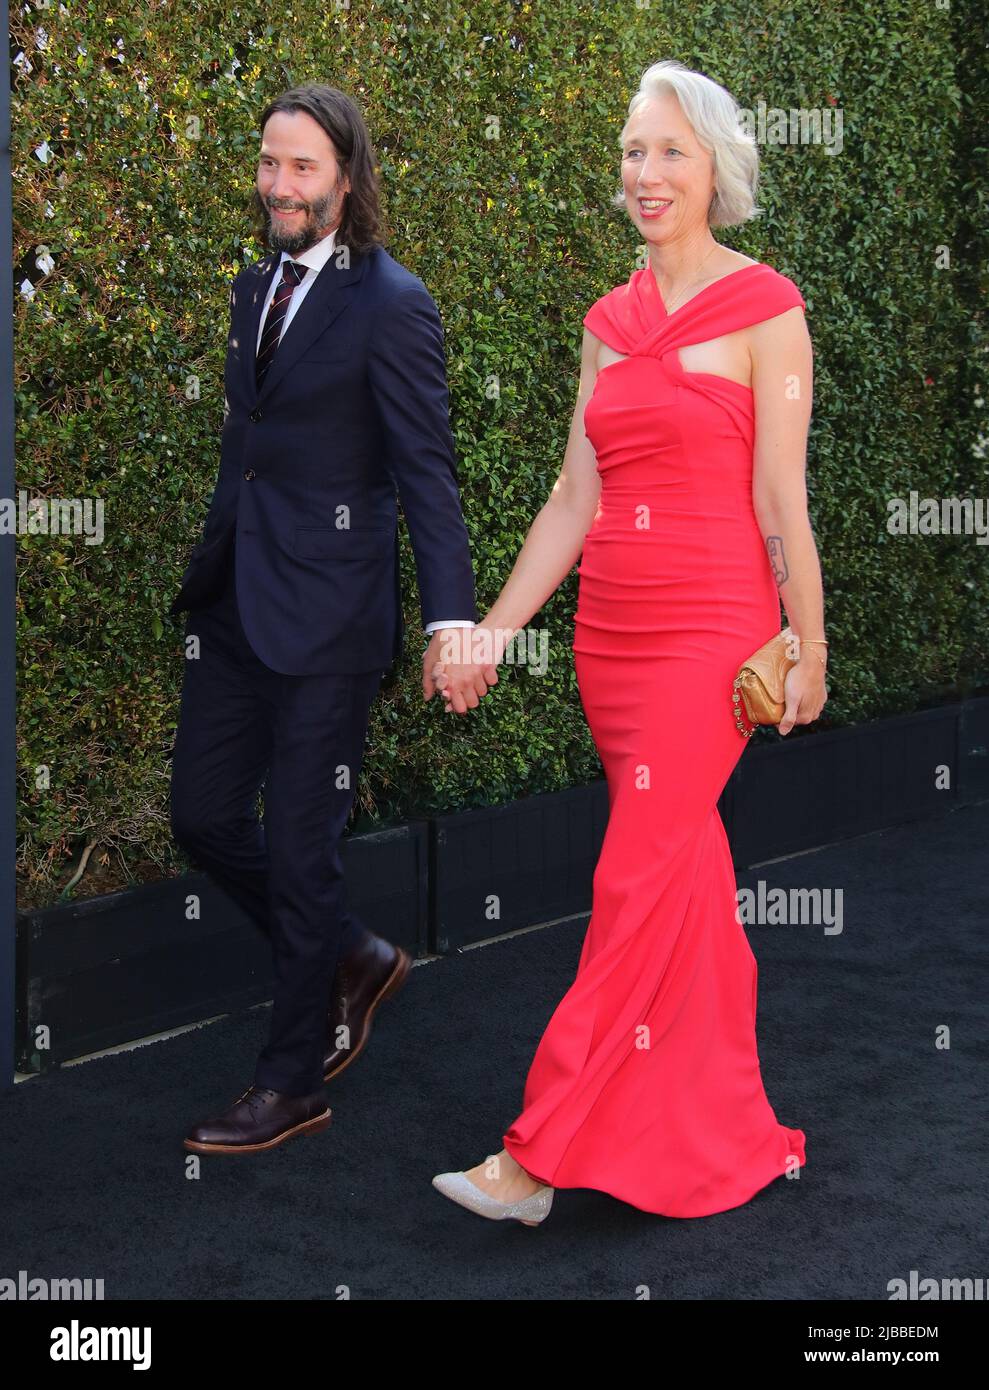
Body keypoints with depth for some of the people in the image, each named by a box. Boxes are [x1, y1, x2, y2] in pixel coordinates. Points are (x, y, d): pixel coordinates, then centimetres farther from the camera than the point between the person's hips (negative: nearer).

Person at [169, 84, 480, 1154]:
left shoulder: (389, 304, -12)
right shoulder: (256, 285, 12)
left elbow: (427, 472, -16)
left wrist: (451, 617, -24)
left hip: (326, 614, -8)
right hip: (235, 602, 8)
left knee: (297, 849, 1)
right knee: (202, 815, 12)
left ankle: (293, 1085, 19)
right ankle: (352, 960, 35)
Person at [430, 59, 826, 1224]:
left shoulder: (764, 309, -5)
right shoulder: (611, 321, 12)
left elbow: (781, 497, -6)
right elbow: (575, 494, 12)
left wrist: (807, 643, -3)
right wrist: (495, 630, 9)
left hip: (713, 628, -6)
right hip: (610, 632, 6)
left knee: (637, 889, -6)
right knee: (694, 885, 12)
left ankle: (538, 1159, -2)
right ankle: (739, 1134, 25)